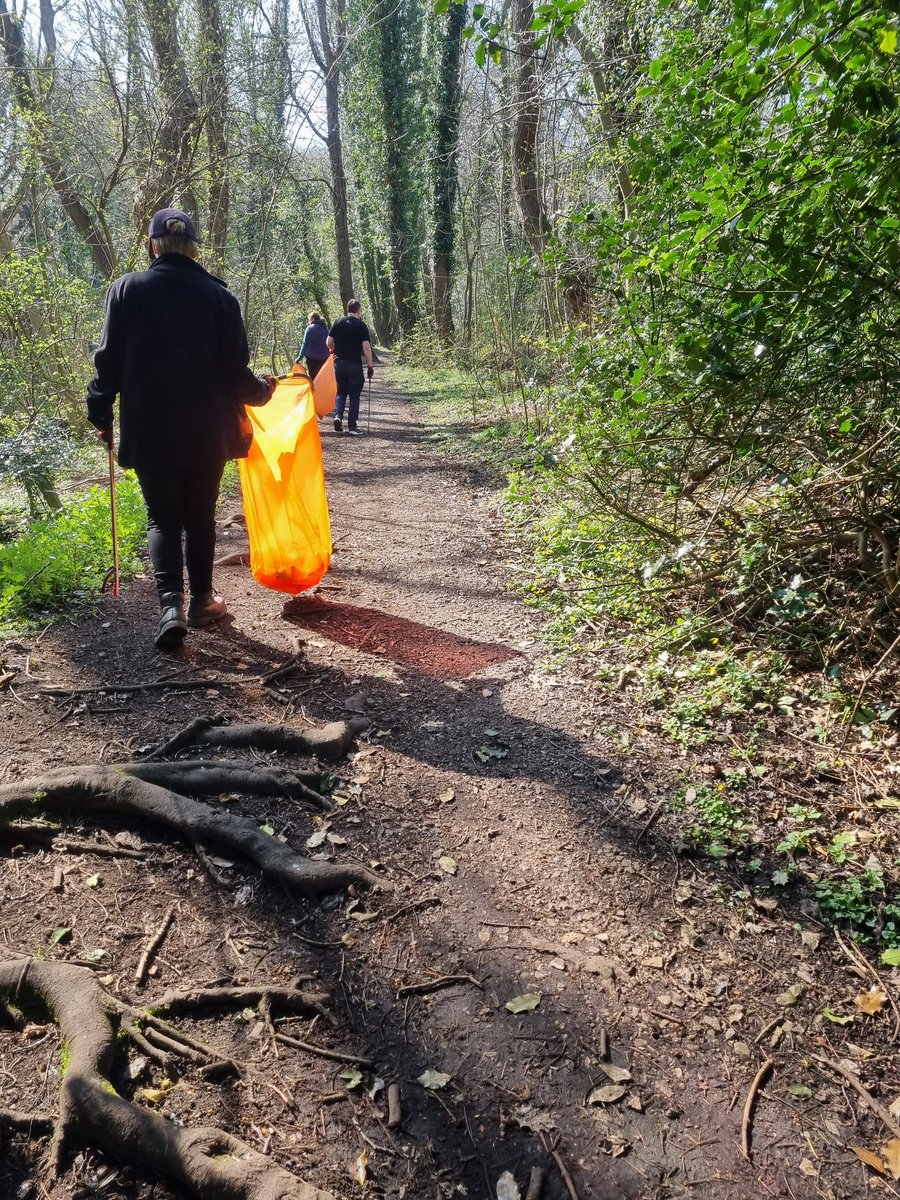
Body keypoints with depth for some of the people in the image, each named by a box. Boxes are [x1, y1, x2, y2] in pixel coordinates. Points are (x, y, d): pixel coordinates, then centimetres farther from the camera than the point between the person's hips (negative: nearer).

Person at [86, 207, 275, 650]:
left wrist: (100, 414, 10)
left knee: (162, 517, 6)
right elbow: (236, 371, -1)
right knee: (200, 516, 14)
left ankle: (171, 604, -11)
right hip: (207, 431, 1)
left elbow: (109, 360, -3)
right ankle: (201, 600, 22)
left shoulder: (127, 289, -3)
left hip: (149, 431, -1)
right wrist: (262, 390, 20)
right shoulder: (218, 295, -2)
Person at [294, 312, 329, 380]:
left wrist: (300, 357, 1)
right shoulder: (325, 329, 6)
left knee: (313, 377, 1)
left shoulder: (310, 328, -5)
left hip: (311, 357, -3)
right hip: (323, 358, 3)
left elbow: (305, 344, -4)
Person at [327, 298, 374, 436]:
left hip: (339, 363, 3)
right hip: (355, 365, -3)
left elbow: (329, 343, 4)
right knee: (354, 395, 4)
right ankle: (352, 427, 3)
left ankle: (338, 416, -4)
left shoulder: (338, 323, 5)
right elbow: (366, 347, -10)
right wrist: (370, 365, -4)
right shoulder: (361, 325, -5)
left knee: (341, 392, 18)